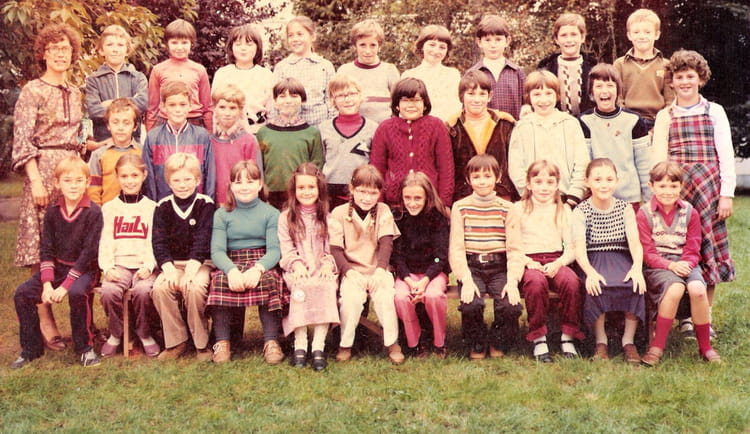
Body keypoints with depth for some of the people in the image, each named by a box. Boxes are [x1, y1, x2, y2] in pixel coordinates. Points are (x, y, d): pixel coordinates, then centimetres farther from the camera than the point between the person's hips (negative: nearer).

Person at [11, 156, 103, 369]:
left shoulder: (93, 212, -12)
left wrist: (65, 286, -20)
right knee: (22, 293, -12)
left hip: (84, 269, -5)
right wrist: (47, 283, -13)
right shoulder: (52, 211, 3)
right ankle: (31, 349, 3)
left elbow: (88, 253, -15)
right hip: (56, 267, 5)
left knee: (76, 293, -34)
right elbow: (46, 250, 2)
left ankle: (85, 347, -14)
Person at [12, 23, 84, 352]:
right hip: (44, 172, -6)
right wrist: (36, 179, -15)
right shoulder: (33, 91, -3)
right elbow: (22, 141, -8)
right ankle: (45, 321, -1)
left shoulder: (75, 93, 16)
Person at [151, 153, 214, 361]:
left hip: (200, 263, -2)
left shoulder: (205, 204, -1)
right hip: (172, 264, 3)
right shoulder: (163, 207, 6)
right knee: (160, 288, -27)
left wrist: (190, 271, -21)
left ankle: (202, 343, -14)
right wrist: (169, 269, -17)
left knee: (194, 288, -32)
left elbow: (202, 241, -10)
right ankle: (175, 342, -11)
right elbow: (159, 242, -1)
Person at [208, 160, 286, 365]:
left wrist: (258, 268, -27)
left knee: (268, 279, -35)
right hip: (231, 263, 1)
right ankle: (222, 341, -24)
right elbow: (217, 250, -3)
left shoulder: (271, 213, 7)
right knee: (219, 280, -33)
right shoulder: (222, 214, 10)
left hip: (262, 262, -1)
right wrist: (231, 270, -26)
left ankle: (271, 341, -28)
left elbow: (274, 249, -5)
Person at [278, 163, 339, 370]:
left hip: (323, 270, 1)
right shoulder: (285, 218, 14)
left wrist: (328, 264, -12)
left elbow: (333, 247, 8)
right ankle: (300, 346, -32)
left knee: (327, 285, -33)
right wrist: (297, 264, -15)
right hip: (297, 271, -1)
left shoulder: (328, 217, 16)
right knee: (301, 285, -35)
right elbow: (286, 249, 4)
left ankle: (319, 346, -33)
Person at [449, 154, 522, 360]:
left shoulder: (507, 209, 6)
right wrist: (466, 280, -16)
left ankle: (498, 343, 10)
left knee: (511, 305, -23)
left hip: (500, 267, 1)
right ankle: (476, 345, 6)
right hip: (471, 267, -1)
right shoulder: (460, 208, 4)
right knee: (471, 304, -27)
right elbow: (456, 249, -2)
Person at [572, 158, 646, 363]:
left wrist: (637, 267, -26)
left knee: (636, 285, -29)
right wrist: (590, 272, -33)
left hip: (621, 259, 2)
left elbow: (635, 241, -6)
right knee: (596, 287, -34)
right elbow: (579, 247, -13)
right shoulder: (581, 211, 1)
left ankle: (628, 341, -13)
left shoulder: (625, 208, 9)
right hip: (594, 261, -2)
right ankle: (600, 341, -16)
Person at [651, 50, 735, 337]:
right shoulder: (665, 117, 12)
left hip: (710, 190, 0)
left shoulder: (715, 112, 10)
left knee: (709, 251, 0)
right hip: (676, 191, 0)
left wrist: (727, 194, -2)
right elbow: (658, 159, 8)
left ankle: (705, 316, 10)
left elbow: (726, 156, 6)